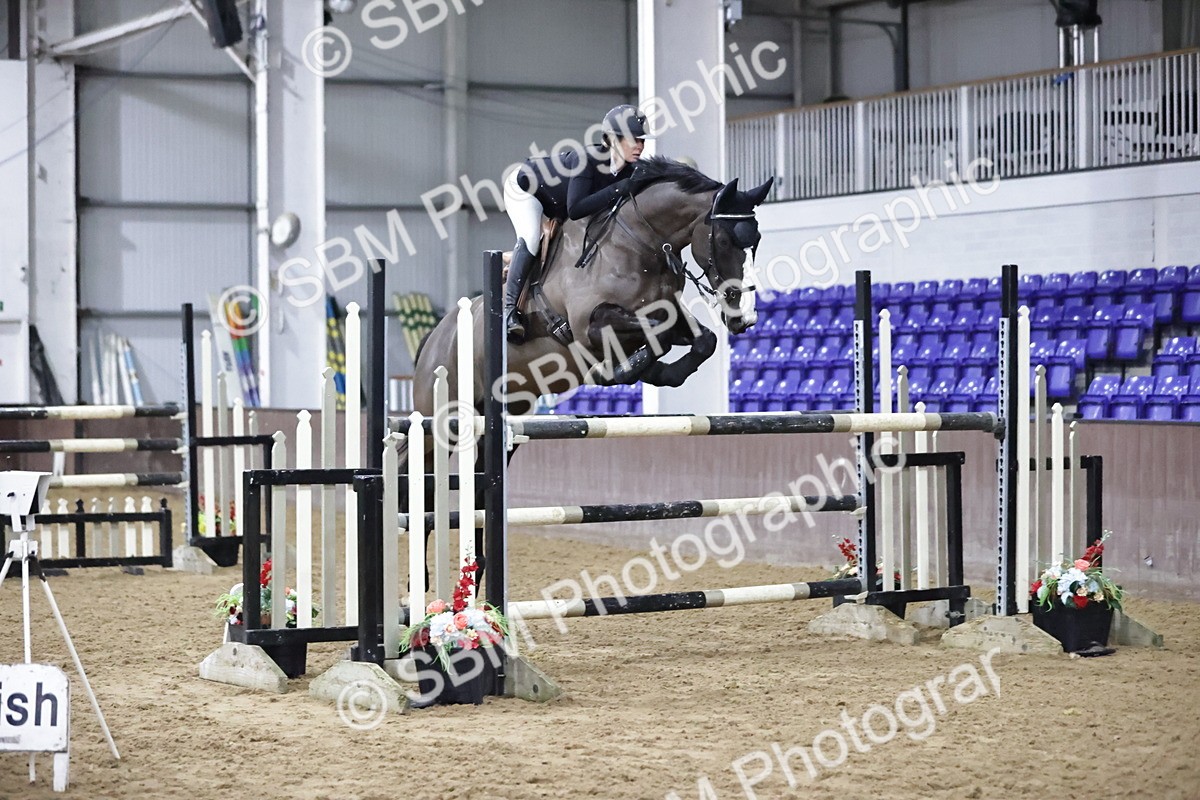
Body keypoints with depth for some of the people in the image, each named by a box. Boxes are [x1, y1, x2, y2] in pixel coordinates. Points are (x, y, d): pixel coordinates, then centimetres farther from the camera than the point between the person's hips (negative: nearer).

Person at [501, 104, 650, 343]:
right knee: (530, 238, -29)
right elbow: (575, 209, -47)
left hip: (557, 206, 8)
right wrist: (617, 189, -49)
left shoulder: (630, 172, -19)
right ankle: (510, 309, -28)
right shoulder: (586, 159, -40)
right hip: (524, 188, -8)